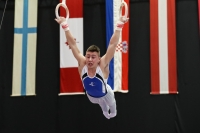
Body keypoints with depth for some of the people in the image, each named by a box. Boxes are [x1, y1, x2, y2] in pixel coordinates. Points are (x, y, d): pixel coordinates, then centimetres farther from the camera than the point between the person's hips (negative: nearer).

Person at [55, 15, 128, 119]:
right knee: (103, 106, 37)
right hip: (90, 95, 2)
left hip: (105, 94, -2)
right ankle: (106, 112, 72)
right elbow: (72, 44, -37)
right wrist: (64, 25, -41)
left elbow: (113, 44, -47)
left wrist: (119, 25, -54)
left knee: (111, 105, 34)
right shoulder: (82, 63, -36)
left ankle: (113, 113, 69)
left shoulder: (103, 65, -42)